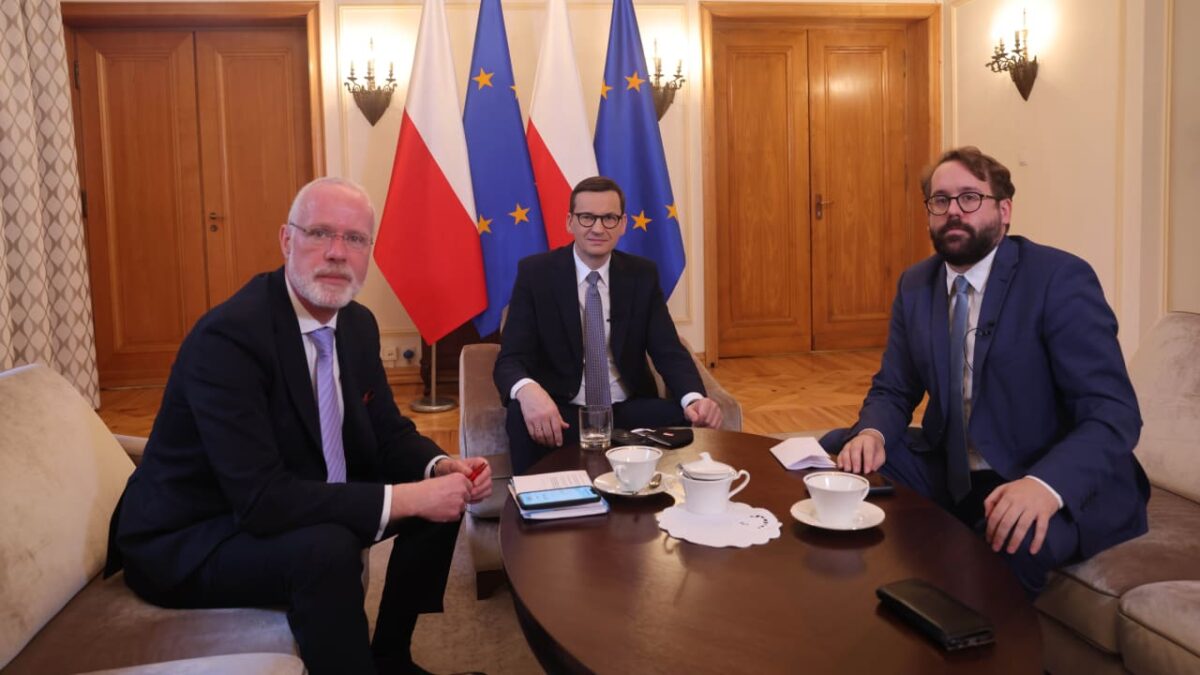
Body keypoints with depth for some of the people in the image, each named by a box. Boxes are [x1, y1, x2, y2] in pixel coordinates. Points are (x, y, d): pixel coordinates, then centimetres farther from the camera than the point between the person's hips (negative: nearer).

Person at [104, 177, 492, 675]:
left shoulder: (358, 323, -2)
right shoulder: (228, 336, -27)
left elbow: (388, 433, 6)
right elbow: (261, 499, -33)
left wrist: (441, 467, -16)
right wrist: (405, 498, -32)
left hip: (306, 502, 8)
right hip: (189, 541, -8)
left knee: (443, 491, 1)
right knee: (327, 550, -35)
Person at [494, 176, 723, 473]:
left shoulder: (642, 274, 4)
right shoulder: (535, 272, -4)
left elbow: (669, 351, 0)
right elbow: (509, 359, -11)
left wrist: (694, 399, -23)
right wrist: (528, 390, -37)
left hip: (629, 409, 3)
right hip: (561, 412, -2)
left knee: (690, 419, -25)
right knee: (521, 419, -34)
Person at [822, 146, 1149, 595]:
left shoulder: (1061, 278, -14)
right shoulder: (915, 284, 4)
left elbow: (1113, 413, -20)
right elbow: (893, 390, 8)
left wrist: (1046, 485, -40)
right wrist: (872, 433, -17)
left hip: (1058, 484, -5)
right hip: (949, 470, 6)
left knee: (1015, 539, -36)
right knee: (835, 454, -10)